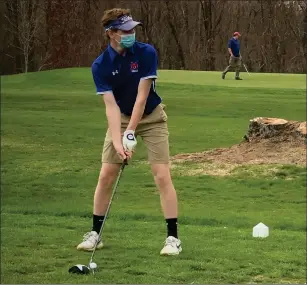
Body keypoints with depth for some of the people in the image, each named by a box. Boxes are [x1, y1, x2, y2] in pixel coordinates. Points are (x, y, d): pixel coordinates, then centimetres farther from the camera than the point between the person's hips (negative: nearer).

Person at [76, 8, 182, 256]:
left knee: (162, 175, -11)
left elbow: (142, 96, -23)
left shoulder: (146, 53, -22)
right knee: (106, 175, -2)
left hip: (151, 117, -2)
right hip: (121, 118, 2)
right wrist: (117, 141, -33)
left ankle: (173, 237, -6)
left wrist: (131, 132, -26)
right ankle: (95, 233, 12)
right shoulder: (100, 65, -17)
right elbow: (111, 105, -22)